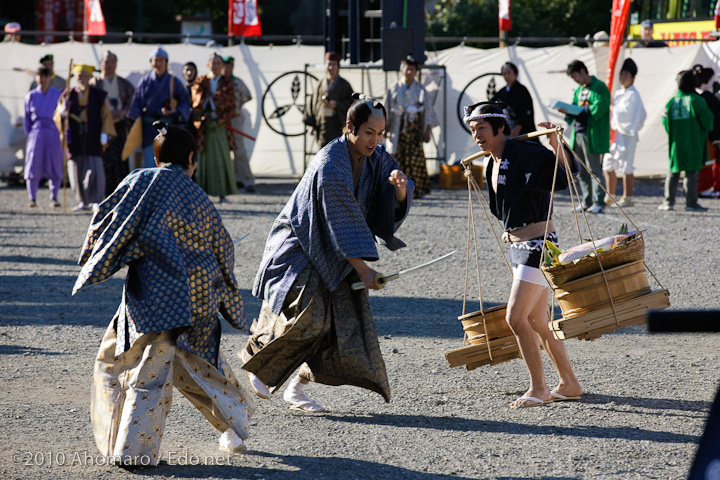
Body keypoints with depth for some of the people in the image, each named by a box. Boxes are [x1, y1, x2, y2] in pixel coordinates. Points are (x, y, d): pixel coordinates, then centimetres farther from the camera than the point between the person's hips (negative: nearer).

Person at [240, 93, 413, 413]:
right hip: (299, 246, -7)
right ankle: (255, 355, 9)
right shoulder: (330, 165, -26)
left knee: (343, 320, -2)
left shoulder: (376, 157, -3)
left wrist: (401, 187, -29)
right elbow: (341, 223, -25)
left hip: (333, 253, 7)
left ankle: (297, 388, 9)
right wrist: (363, 269, -25)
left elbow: (397, 204, -5)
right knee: (308, 314, -19)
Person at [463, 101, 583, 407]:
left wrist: (554, 143, -35)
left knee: (516, 317, -13)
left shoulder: (526, 154, -15)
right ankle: (569, 384, 24)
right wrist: (474, 173, 27)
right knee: (537, 322, 14)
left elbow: (569, 172, -23)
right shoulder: (494, 164, 12)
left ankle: (538, 388, -4)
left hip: (538, 243, -10)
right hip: (517, 245, 10)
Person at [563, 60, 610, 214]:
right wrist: (567, 111, -2)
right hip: (578, 134, 8)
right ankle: (586, 201, 16)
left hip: (592, 135, -8)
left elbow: (598, 109, -17)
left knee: (594, 169, -9)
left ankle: (599, 203, -9)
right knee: (582, 171, 10)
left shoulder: (599, 87, -7)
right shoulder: (579, 90, 19)